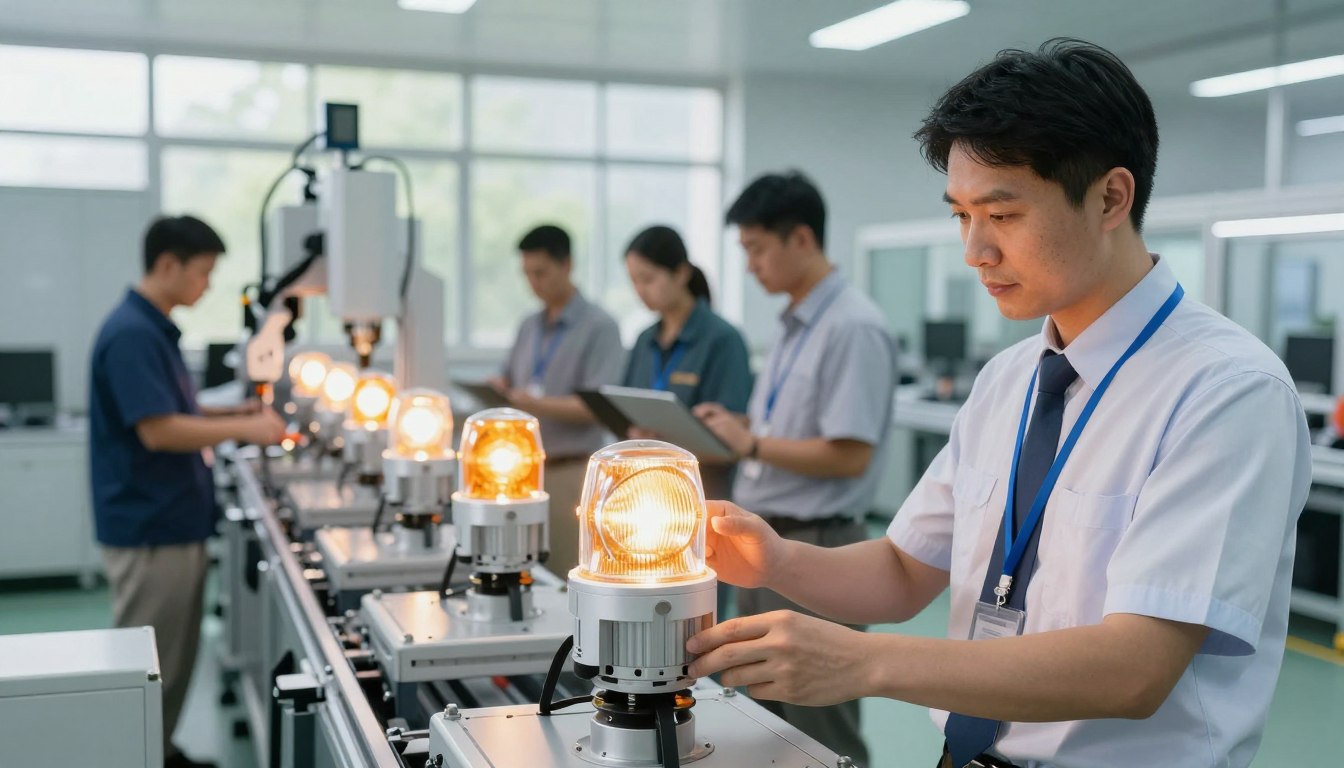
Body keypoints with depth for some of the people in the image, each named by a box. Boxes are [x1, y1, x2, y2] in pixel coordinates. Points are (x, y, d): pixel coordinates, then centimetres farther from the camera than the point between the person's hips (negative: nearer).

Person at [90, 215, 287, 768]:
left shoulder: (155, 329, 12)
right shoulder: (131, 334, -18)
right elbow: (156, 430, -24)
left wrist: (234, 415, 9)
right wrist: (243, 429, -18)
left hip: (178, 523, 10)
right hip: (147, 529, -10)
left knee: (177, 658, 17)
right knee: (148, 665, 1)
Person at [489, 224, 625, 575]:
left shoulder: (599, 328, -8)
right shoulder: (529, 326, 15)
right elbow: (509, 380, 21)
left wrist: (539, 405, -25)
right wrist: (497, 388, -2)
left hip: (571, 471, -6)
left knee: (566, 581, -4)